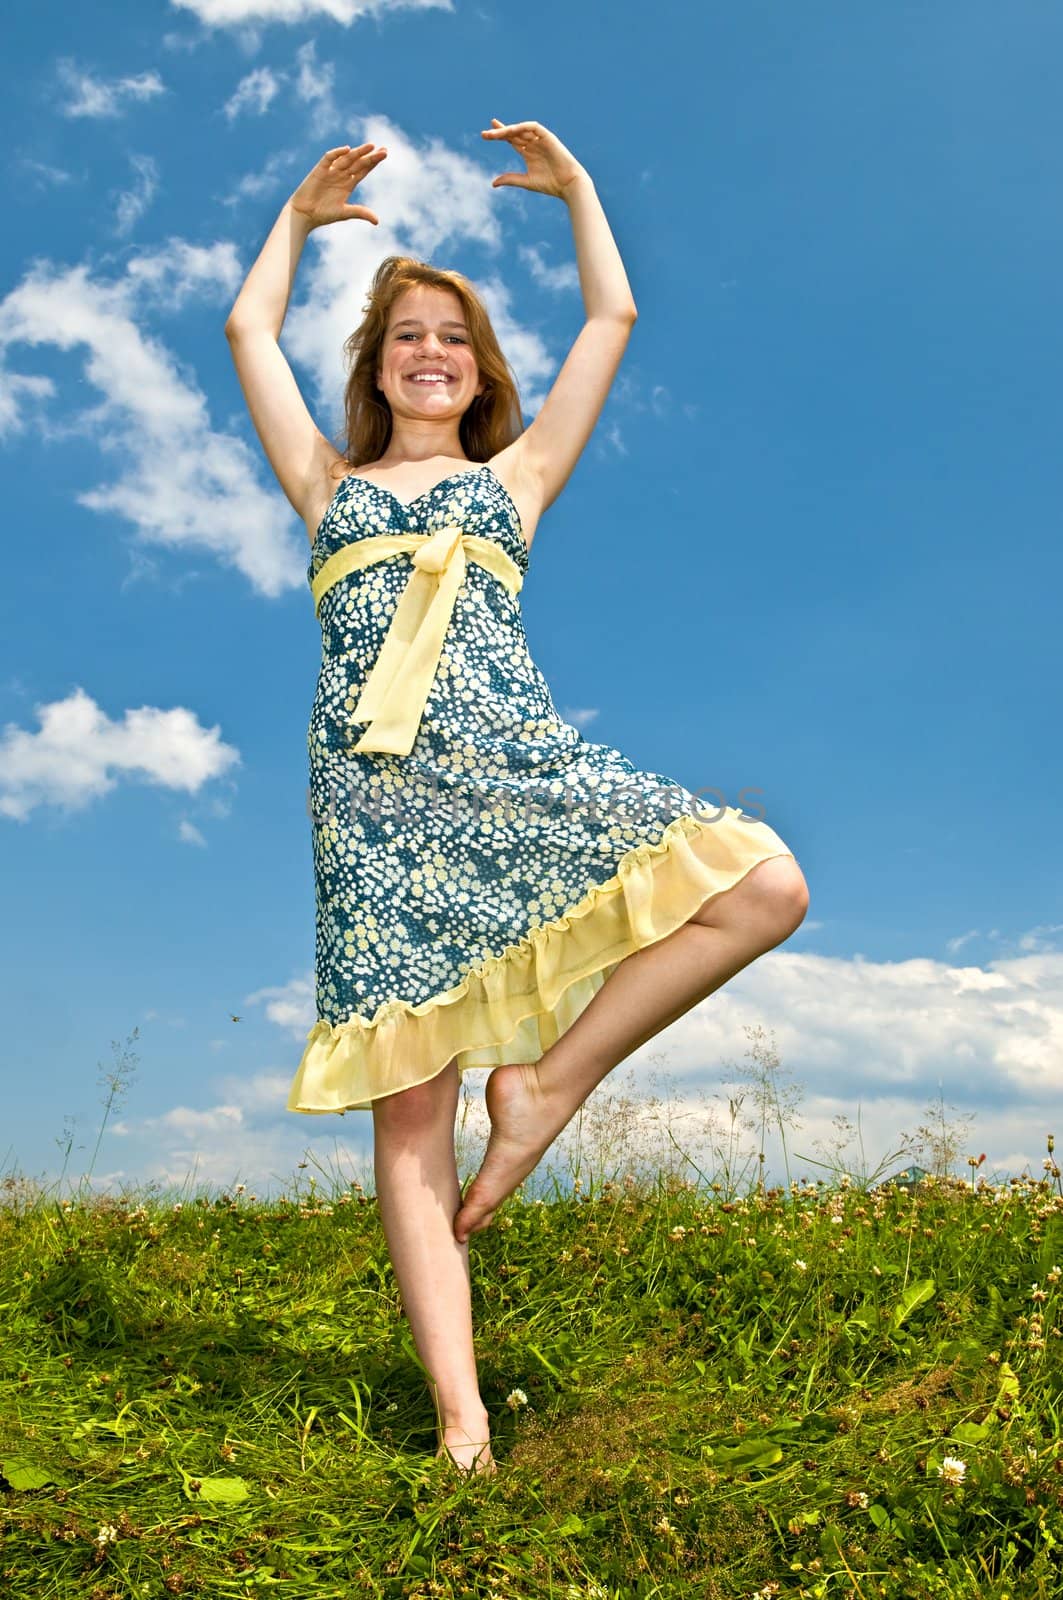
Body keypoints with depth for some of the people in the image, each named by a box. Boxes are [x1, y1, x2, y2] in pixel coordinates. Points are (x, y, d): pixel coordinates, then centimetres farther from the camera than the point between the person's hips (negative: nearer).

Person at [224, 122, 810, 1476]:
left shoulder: (516, 475, 25)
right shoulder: (329, 485, 26)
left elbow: (613, 318, 28)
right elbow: (248, 331, 31)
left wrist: (576, 187, 37)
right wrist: (301, 215, 42)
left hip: (514, 757, 1)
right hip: (373, 785, 0)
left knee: (765, 884, -20)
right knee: (407, 1099, -8)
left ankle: (551, 1077, -7)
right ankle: (459, 1416, -3)